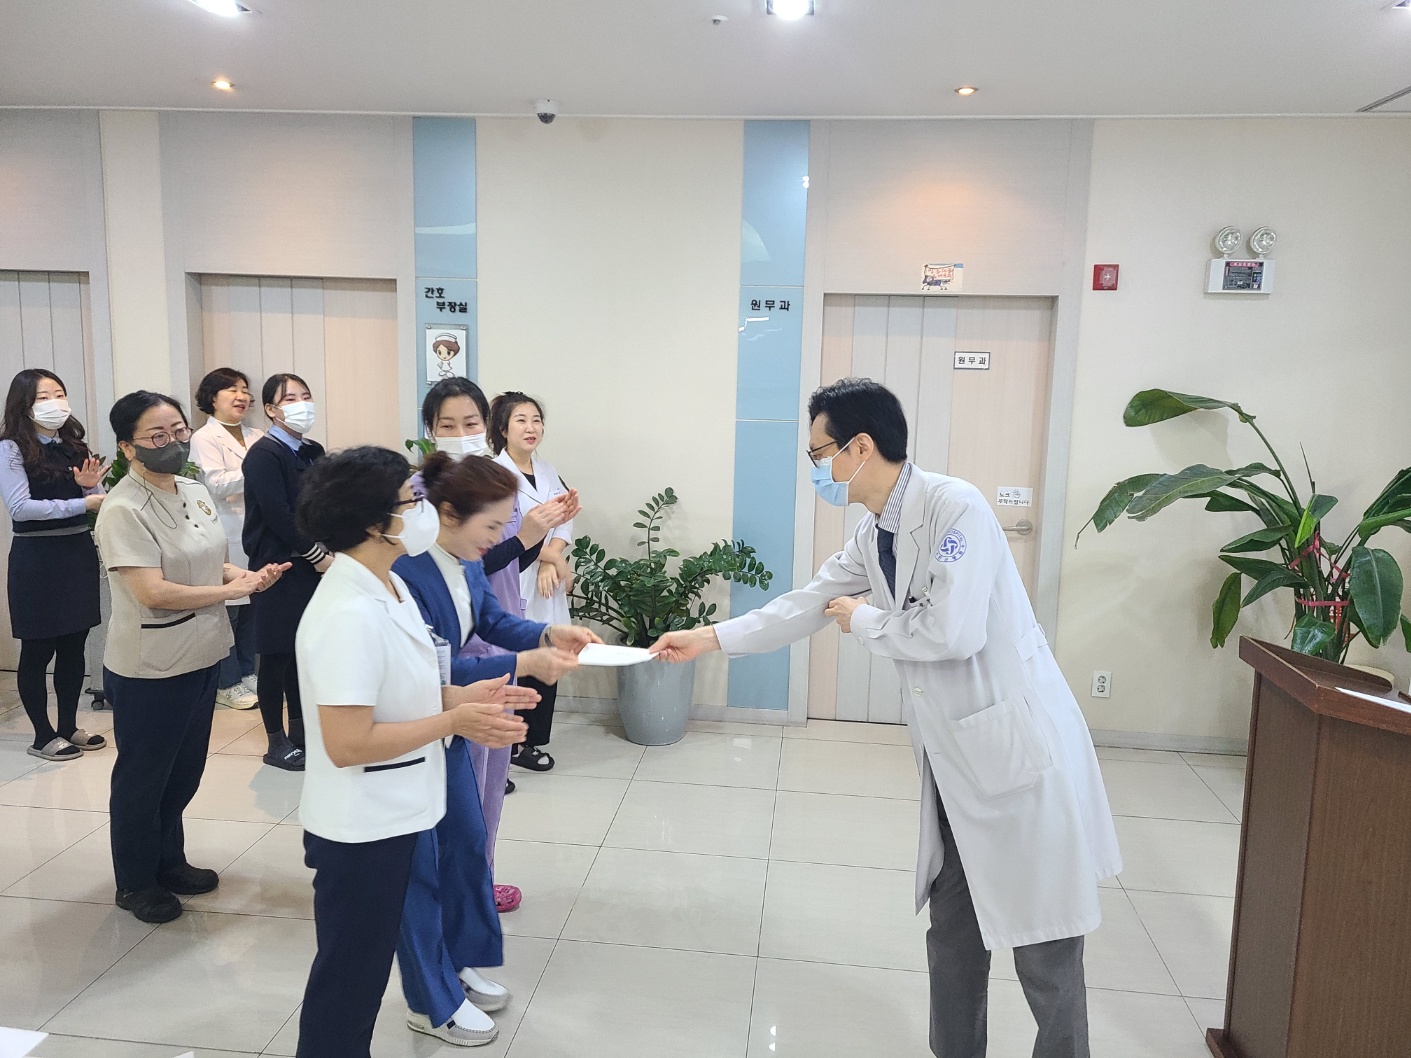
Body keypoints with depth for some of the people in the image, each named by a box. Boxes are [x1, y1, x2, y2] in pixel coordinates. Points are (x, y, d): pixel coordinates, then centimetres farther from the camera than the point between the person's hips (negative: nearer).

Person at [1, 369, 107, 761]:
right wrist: (81, 503, -25)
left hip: (79, 553, 6)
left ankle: (69, 726, 26)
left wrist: (92, 485, -7)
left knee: (74, 646, 13)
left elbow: (97, 502, 15)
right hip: (37, 558, -6)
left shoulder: (74, 446, 10)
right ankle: (43, 736, 17)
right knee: (38, 651, 6)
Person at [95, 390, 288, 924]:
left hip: (202, 656, 8)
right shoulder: (123, 510, -21)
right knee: (142, 777, 12)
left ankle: (169, 861, 41)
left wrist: (246, 574, -5)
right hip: (148, 669, -7)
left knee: (184, 771, 21)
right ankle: (135, 883, 31)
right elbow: (154, 592, -27)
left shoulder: (196, 492, 3)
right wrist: (233, 590, -19)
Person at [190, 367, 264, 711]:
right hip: (227, 536, -5)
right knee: (227, 609, 1)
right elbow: (218, 484, -15)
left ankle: (246, 673, 24)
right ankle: (227, 684, 12)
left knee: (252, 605, 10)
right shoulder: (205, 438, -3)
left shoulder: (257, 437, 13)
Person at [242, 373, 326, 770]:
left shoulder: (314, 452, 12)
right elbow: (278, 517, -17)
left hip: (314, 568, 7)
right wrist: (319, 557, -13)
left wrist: (331, 552, -3)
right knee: (277, 656, 2)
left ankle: (300, 732, 25)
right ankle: (277, 742, 13)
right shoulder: (264, 454, -10)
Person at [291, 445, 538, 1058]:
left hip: (390, 820, 9)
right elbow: (347, 744, -29)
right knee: (347, 978, 12)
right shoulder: (350, 615, -28)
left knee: (365, 970, 25)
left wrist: (462, 695, -1)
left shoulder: (390, 587, 3)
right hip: (360, 829, -9)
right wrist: (452, 722, -22)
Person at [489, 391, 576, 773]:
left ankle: (532, 740, 25)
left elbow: (565, 518, 4)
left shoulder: (547, 472, 13)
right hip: (509, 586, -7)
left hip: (546, 585, 7)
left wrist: (550, 560, -13)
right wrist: (554, 558, -11)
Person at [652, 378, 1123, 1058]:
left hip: (1020, 753, -8)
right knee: (953, 940, 18)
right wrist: (710, 638, 16)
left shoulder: (954, 507, -19)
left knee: (1045, 955, 4)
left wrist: (862, 620, -10)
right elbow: (806, 605, 16)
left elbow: (952, 633, -26)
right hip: (955, 761, 8)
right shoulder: (872, 535, 7)